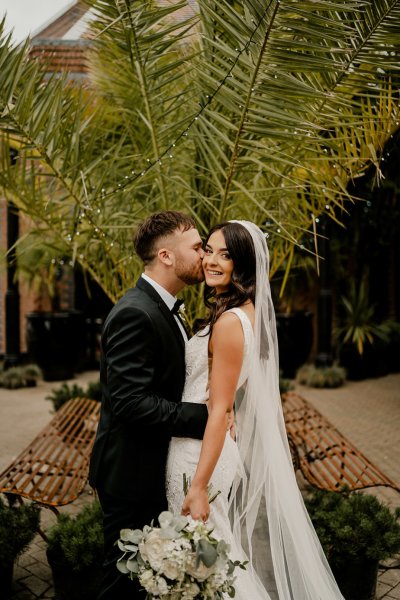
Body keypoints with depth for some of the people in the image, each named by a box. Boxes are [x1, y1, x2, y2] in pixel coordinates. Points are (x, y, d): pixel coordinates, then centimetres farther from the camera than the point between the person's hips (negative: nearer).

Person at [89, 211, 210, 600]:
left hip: (152, 471, 10)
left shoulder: (161, 309, 11)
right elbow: (130, 402, -28)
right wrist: (205, 416, -24)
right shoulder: (135, 314, -22)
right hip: (131, 477, -10)